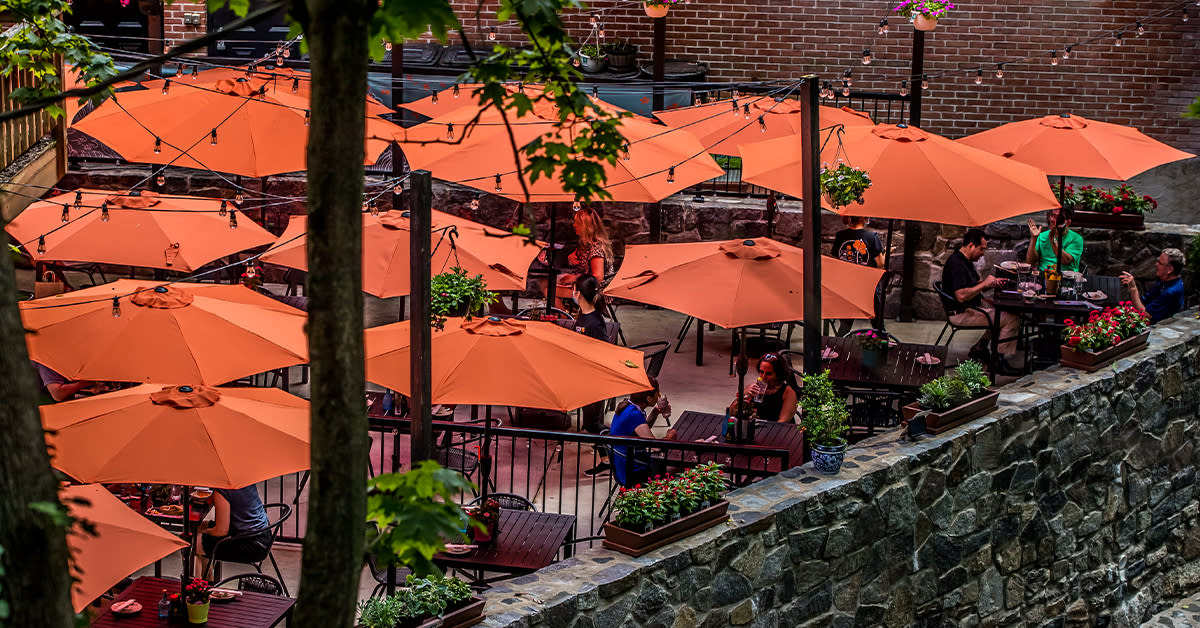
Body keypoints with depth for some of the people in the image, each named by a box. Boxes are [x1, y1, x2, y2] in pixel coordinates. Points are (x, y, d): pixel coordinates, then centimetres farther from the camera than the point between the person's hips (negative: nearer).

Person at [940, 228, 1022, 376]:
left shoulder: (966, 261, 13)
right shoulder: (956, 264, -21)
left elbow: (973, 286, 23)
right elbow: (961, 296, -29)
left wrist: (992, 282, 5)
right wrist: (984, 284, -20)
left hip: (973, 307, 11)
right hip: (962, 313, -11)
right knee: (1012, 319, -16)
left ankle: (980, 347, 17)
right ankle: (999, 362, -11)